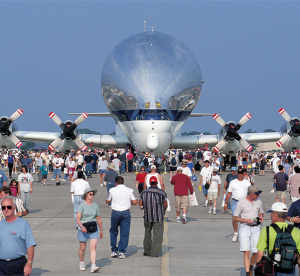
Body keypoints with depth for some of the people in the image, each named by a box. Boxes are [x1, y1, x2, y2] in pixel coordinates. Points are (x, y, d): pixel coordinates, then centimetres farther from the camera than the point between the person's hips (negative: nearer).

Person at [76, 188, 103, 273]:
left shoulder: (95, 206, 7)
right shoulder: (81, 206, -5)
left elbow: (98, 219, 16)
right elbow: (77, 219, -15)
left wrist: (101, 230, 20)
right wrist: (81, 226, -31)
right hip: (83, 229, -2)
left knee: (93, 248, -10)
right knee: (82, 248, 9)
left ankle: (93, 266, -18)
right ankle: (81, 263, 34)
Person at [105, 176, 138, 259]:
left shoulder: (112, 190, -1)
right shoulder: (130, 190, 1)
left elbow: (107, 201, 9)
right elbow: (135, 202, -2)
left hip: (115, 212, 0)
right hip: (126, 213, 0)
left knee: (113, 232, 16)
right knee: (124, 233, 5)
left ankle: (114, 251, 15)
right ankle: (121, 252, 3)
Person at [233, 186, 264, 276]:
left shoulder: (259, 201, 9)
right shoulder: (241, 202, -4)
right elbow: (234, 218, 1)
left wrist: (261, 217, 2)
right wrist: (246, 220, -13)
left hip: (256, 228, 3)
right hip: (244, 228, -3)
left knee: (256, 251, -3)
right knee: (246, 251, -12)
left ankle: (251, 267, 24)